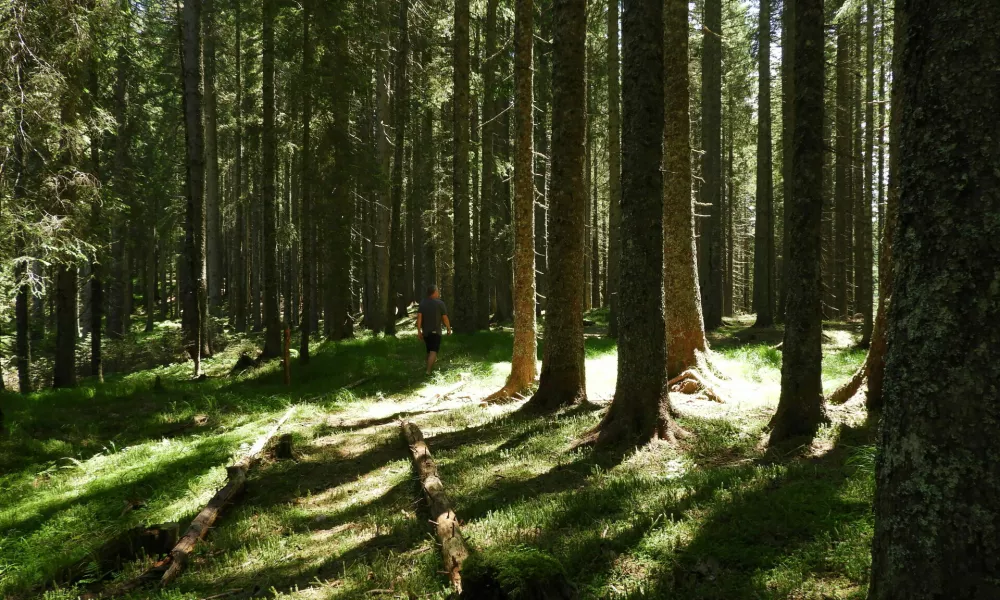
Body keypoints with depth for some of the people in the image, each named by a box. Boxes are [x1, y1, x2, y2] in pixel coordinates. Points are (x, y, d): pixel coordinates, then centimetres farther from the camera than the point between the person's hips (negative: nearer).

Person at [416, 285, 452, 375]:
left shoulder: (422, 302, 2)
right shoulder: (440, 303, -9)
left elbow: (419, 316, -6)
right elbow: (445, 318, -9)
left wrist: (419, 331, -4)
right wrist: (449, 329, 5)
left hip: (425, 331, 5)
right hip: (435, 331, -5)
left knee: (429, 350, 20)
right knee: (433, 351, -9)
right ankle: (428, 371, -21)